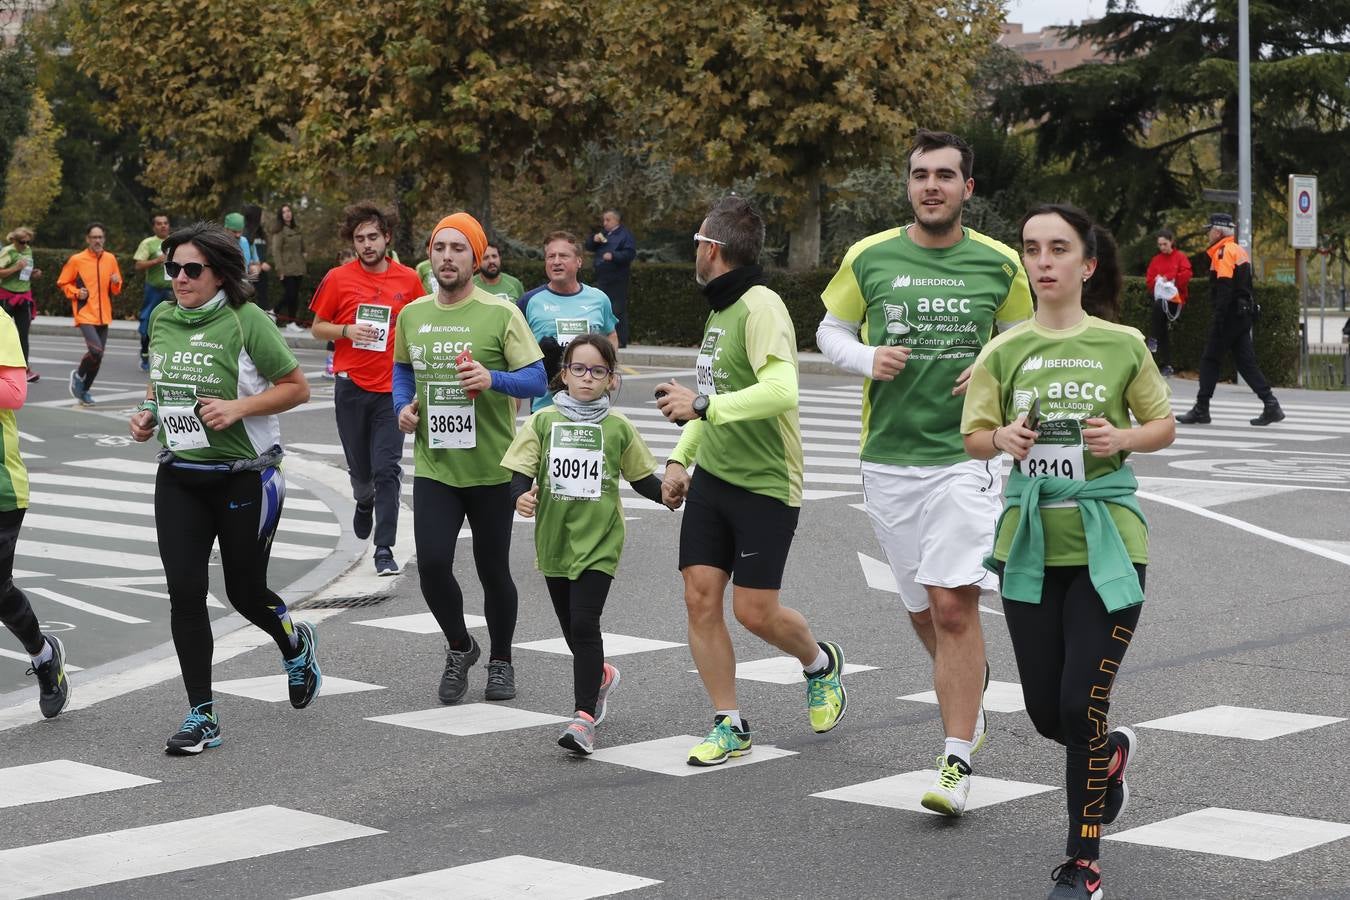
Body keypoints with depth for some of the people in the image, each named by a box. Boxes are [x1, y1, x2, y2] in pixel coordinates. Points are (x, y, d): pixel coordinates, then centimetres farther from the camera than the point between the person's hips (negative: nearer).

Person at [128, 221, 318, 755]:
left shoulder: (245, 321, -13)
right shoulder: (162, 318, 5)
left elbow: (297, 387, -9)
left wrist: (238, 408, -21)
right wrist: (148, 414, 2)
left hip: (243, 478, -4)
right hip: (179, 479, 5)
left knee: (246, 593, 8)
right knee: (185, 595, -3)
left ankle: (295, 643, 43)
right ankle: (201, 717, 7)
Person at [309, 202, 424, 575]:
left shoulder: (409, 279, 2)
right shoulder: (338, 279, 0)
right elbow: (317, 328, 6)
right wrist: (347, 331, -13)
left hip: (392, 387, -1)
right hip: (351, 386, 1)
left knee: (387, 469, -7)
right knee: (359, 467, 13)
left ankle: (385, 550, -4)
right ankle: (365, 501, 47)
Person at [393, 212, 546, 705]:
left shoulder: (501, 313, -8)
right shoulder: (411, 315, 6)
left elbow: (537, 379, -8)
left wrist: (493, 378, -25)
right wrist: (403, 405, 4)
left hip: (491, 467, -2)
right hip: (433, 466, 3)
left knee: (493, 571, 8)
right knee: (432, 563, -11)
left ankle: (500, 660, 31)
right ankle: (460, 646, 16)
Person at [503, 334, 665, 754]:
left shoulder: (618, 428, 1)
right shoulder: (544, 422, 1)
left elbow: (642, 478, 10)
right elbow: (521, 471, -3)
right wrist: (522, 496, -24)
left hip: (598, 542, -3)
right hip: (554, 541, 3)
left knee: (584, 624, -14)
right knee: (573, 628, 16)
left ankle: (584, 715, -11)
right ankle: (601, 675, 46)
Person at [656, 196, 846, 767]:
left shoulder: (760, 307, -17)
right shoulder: (719, 308, 12)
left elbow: (781, 391, -30)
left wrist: (701, 407, -29)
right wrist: (681, 457, 17)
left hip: (765, 484, -8)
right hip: (711, 479, 8)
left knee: (754, 611, -4)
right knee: (700, 598, 0)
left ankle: (820, 663, 28)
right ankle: (729, 726, 9)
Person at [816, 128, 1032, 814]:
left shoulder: (999, 264, 2)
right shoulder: (869, 258, 2)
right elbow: (830, 331, 13)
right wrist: (868, 359, -7)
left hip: (966, 455, -2)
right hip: (888, 457, 2)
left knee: (954, 604, -13)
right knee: (923, 612, 11)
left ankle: (956, 760, -7)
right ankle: (972, 687, 43)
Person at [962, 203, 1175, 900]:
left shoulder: (1123, 346, -1)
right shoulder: (1004, 352, 3)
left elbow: (1164, 425, 8)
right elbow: (973, 437, 7)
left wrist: (1123, 437, -12)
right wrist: (1003, 437, -15)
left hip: (1106, 541, -3)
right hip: (1030, 542, 3)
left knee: (1082, 704, -10)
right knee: (1046, 712, 8)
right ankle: (1111, 754, 45)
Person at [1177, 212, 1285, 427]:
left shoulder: (1224, 252, -12)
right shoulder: (1239, 251, 18)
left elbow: (1224, 289, -21)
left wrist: (1217, 319, -23)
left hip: (1229, 315, -9)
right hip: (1244, 314, 9)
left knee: (1210, 361, 0)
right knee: (1246, 362, 7)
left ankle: (1201, 409, 3)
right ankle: (1271, 405, -1)